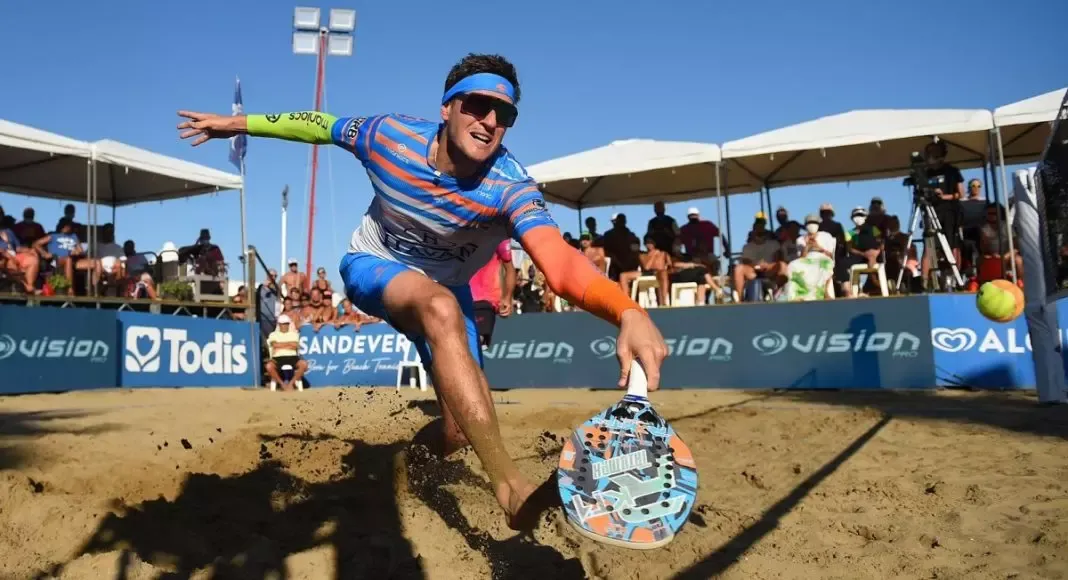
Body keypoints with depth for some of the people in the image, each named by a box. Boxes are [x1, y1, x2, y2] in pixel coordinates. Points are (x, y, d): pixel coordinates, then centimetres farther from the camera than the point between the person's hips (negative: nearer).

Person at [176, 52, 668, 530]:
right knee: (441, 307, -39)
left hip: (444, 289, 2)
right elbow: (321, 126, -4)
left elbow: (559, 260, -52)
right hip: (372, 265, -1)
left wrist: (628, 312, -71)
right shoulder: (389, 136, -26)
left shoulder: (510, 188, -34)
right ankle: (510, 487, -42)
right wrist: (241, 122, 1)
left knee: (460, 433, -1)